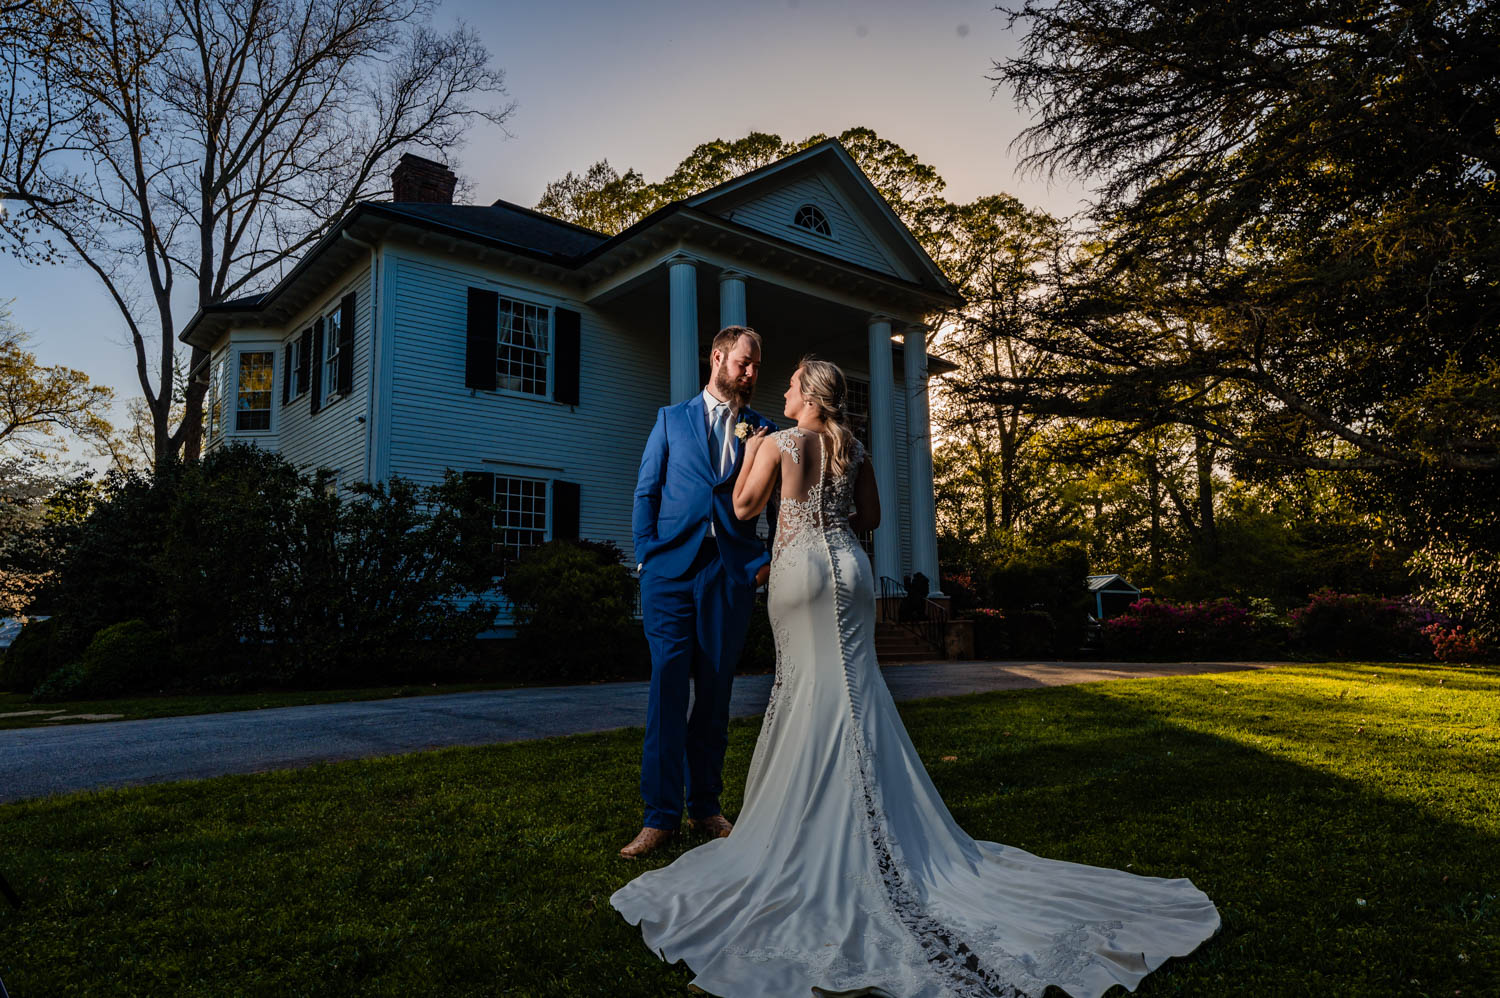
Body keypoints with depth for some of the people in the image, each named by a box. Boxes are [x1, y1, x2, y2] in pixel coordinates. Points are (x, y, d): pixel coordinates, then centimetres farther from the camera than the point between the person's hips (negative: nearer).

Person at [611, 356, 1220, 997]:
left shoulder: (777, 444, -4)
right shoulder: (854, 449, 9)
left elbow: (744, 506, 2)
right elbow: (869, 517, 13)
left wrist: (750, 453, 15)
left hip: (800, 568, -4)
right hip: (849, 567, 5)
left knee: (811, 687, 1)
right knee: (852, 686, 8)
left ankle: (804, 824, 10)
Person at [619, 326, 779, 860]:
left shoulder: (762, 430, 14)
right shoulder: (671, 418, 13)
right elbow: (646, 491, 9)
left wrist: (768, 560, 0)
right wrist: (647, 555, -1)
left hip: (732, 573, 1)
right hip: (672, 566, -1)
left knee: (715, 690, 6)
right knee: (668, 685, -6)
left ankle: (705, 805, 19)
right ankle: (661, 814, 1)